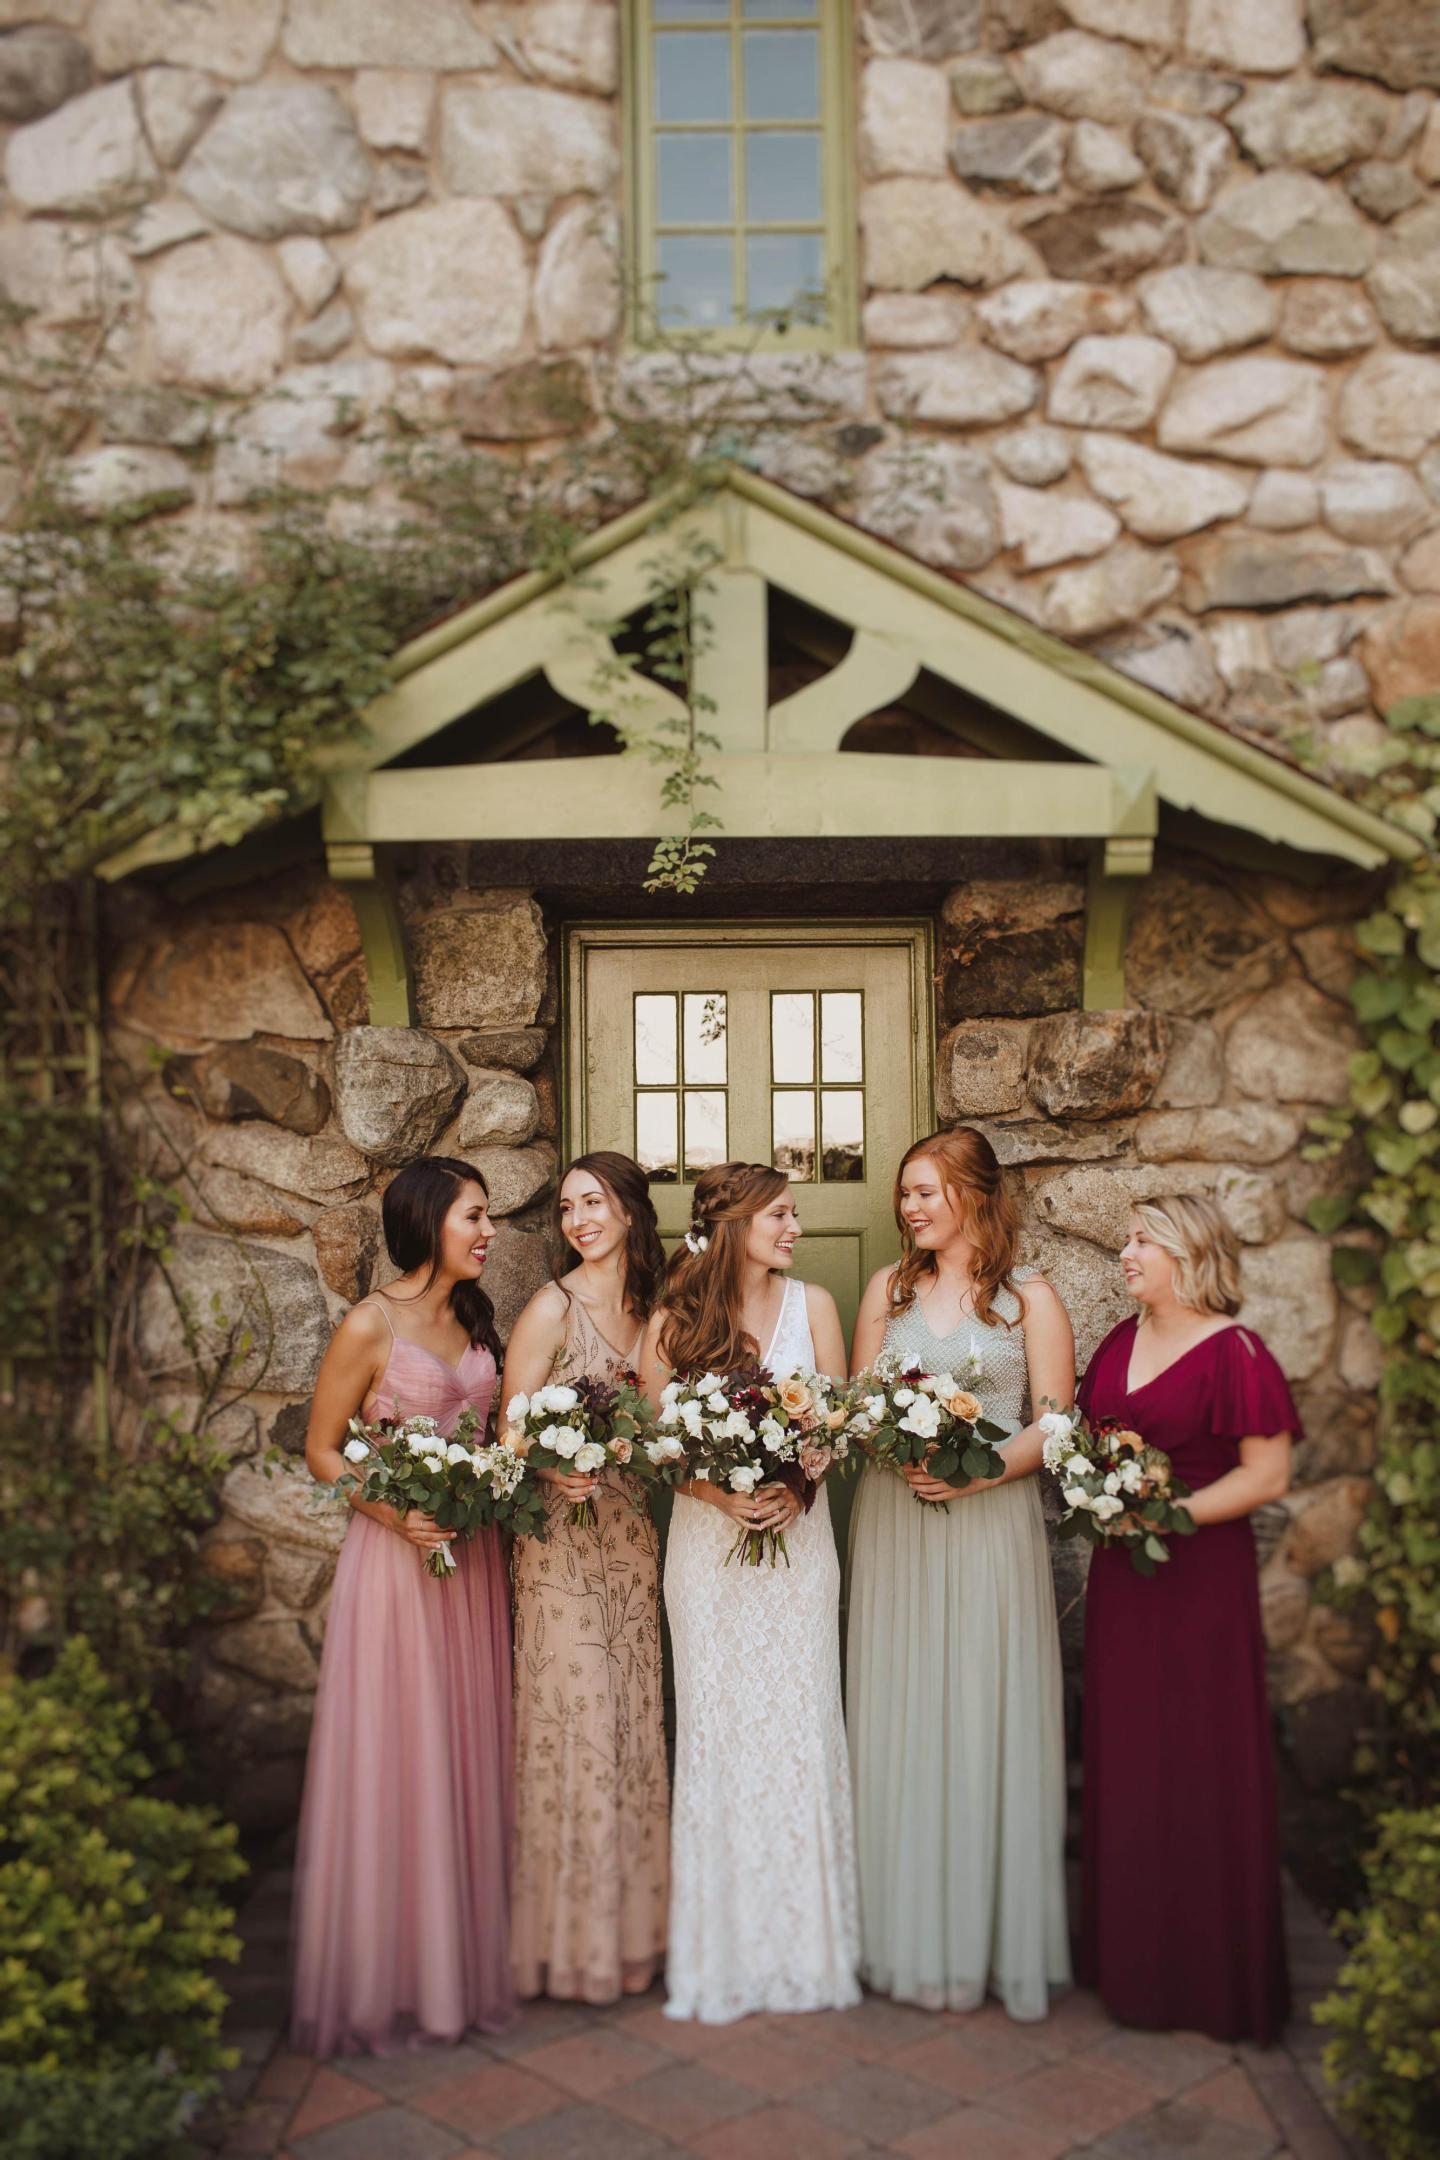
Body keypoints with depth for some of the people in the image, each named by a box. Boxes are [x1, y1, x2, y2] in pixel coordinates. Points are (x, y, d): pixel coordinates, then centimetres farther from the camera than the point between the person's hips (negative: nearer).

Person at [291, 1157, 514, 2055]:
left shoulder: (476, 1320, 8)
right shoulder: (372, 1325, -11)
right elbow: (322, 1450, -7)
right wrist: (395, 1513, -20)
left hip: (473, 1557, 6)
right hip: (397, 1553, -6)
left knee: (467, 1752, 12)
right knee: (397, 1758, 1)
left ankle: (467, 1954, 25)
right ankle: (390, 1975, 16)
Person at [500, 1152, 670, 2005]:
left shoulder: (649, 1308, 7)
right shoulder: (553, 1308, -9)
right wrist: (557, 1476, -28)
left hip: (631, 1531, 5)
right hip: (563, 1534, -5)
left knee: (635, 1718, 11)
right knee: (574, 1718, 0)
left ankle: (631, 1922, 24)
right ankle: (576, 1938, 14)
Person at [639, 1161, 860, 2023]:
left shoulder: (812, 1304, 3)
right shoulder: (673, 1321, 0)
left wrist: (797, 1487, -12)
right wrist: (720, 1496, -14)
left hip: (798, 1531, 1)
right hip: (709, 1536, -1)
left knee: (799, 1724, 2)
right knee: (716, 1726, 3)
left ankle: (805, 1942, 15)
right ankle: (724, 1946, 14)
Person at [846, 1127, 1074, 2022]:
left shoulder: (1031, 1298, 1)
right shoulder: (889, 1289, 10)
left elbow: (1055, 1425, -4)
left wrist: (977, 1469, -19)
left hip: (990, 1523, -3)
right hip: (894, 1524, 3)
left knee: (987, 1721, 2)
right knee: (901, 1724, 6)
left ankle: (995, 1937, 15)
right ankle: (913, 1936, 18)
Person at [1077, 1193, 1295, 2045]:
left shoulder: (1233, 1352, -13)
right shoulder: (1121, 1342, 9)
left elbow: (1268, 1474, -15)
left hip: (1200, 1575, -7)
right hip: (1122, 1575, 7)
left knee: (1199, 1770, 2)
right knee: (1124, 1762, 12)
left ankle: (1208, 1975, 17)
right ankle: (1130, 1953, 26)